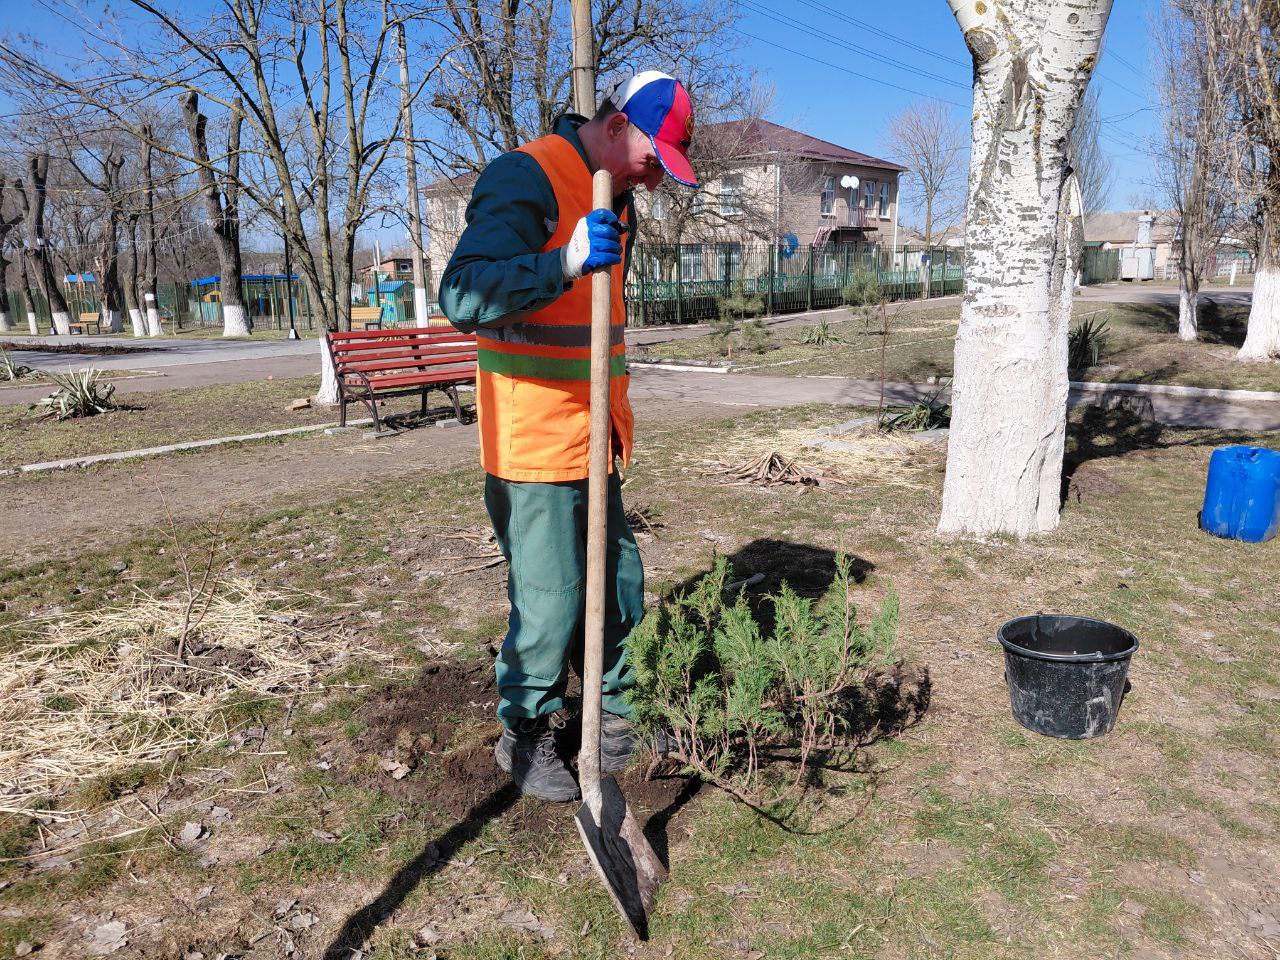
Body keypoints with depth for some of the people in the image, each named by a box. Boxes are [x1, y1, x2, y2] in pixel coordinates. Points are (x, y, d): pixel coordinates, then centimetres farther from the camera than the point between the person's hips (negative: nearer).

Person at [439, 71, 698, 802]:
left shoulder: (616, 197, 15)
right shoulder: (526, 179, -14)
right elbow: (462, 297, -27)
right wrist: (564, 262, -41)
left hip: (592, 443, 9)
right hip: (533, 447, -9)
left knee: (621, 587, 16)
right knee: (551, 604, -1)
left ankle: (616, 717, 34)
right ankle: (525, 734, 22)